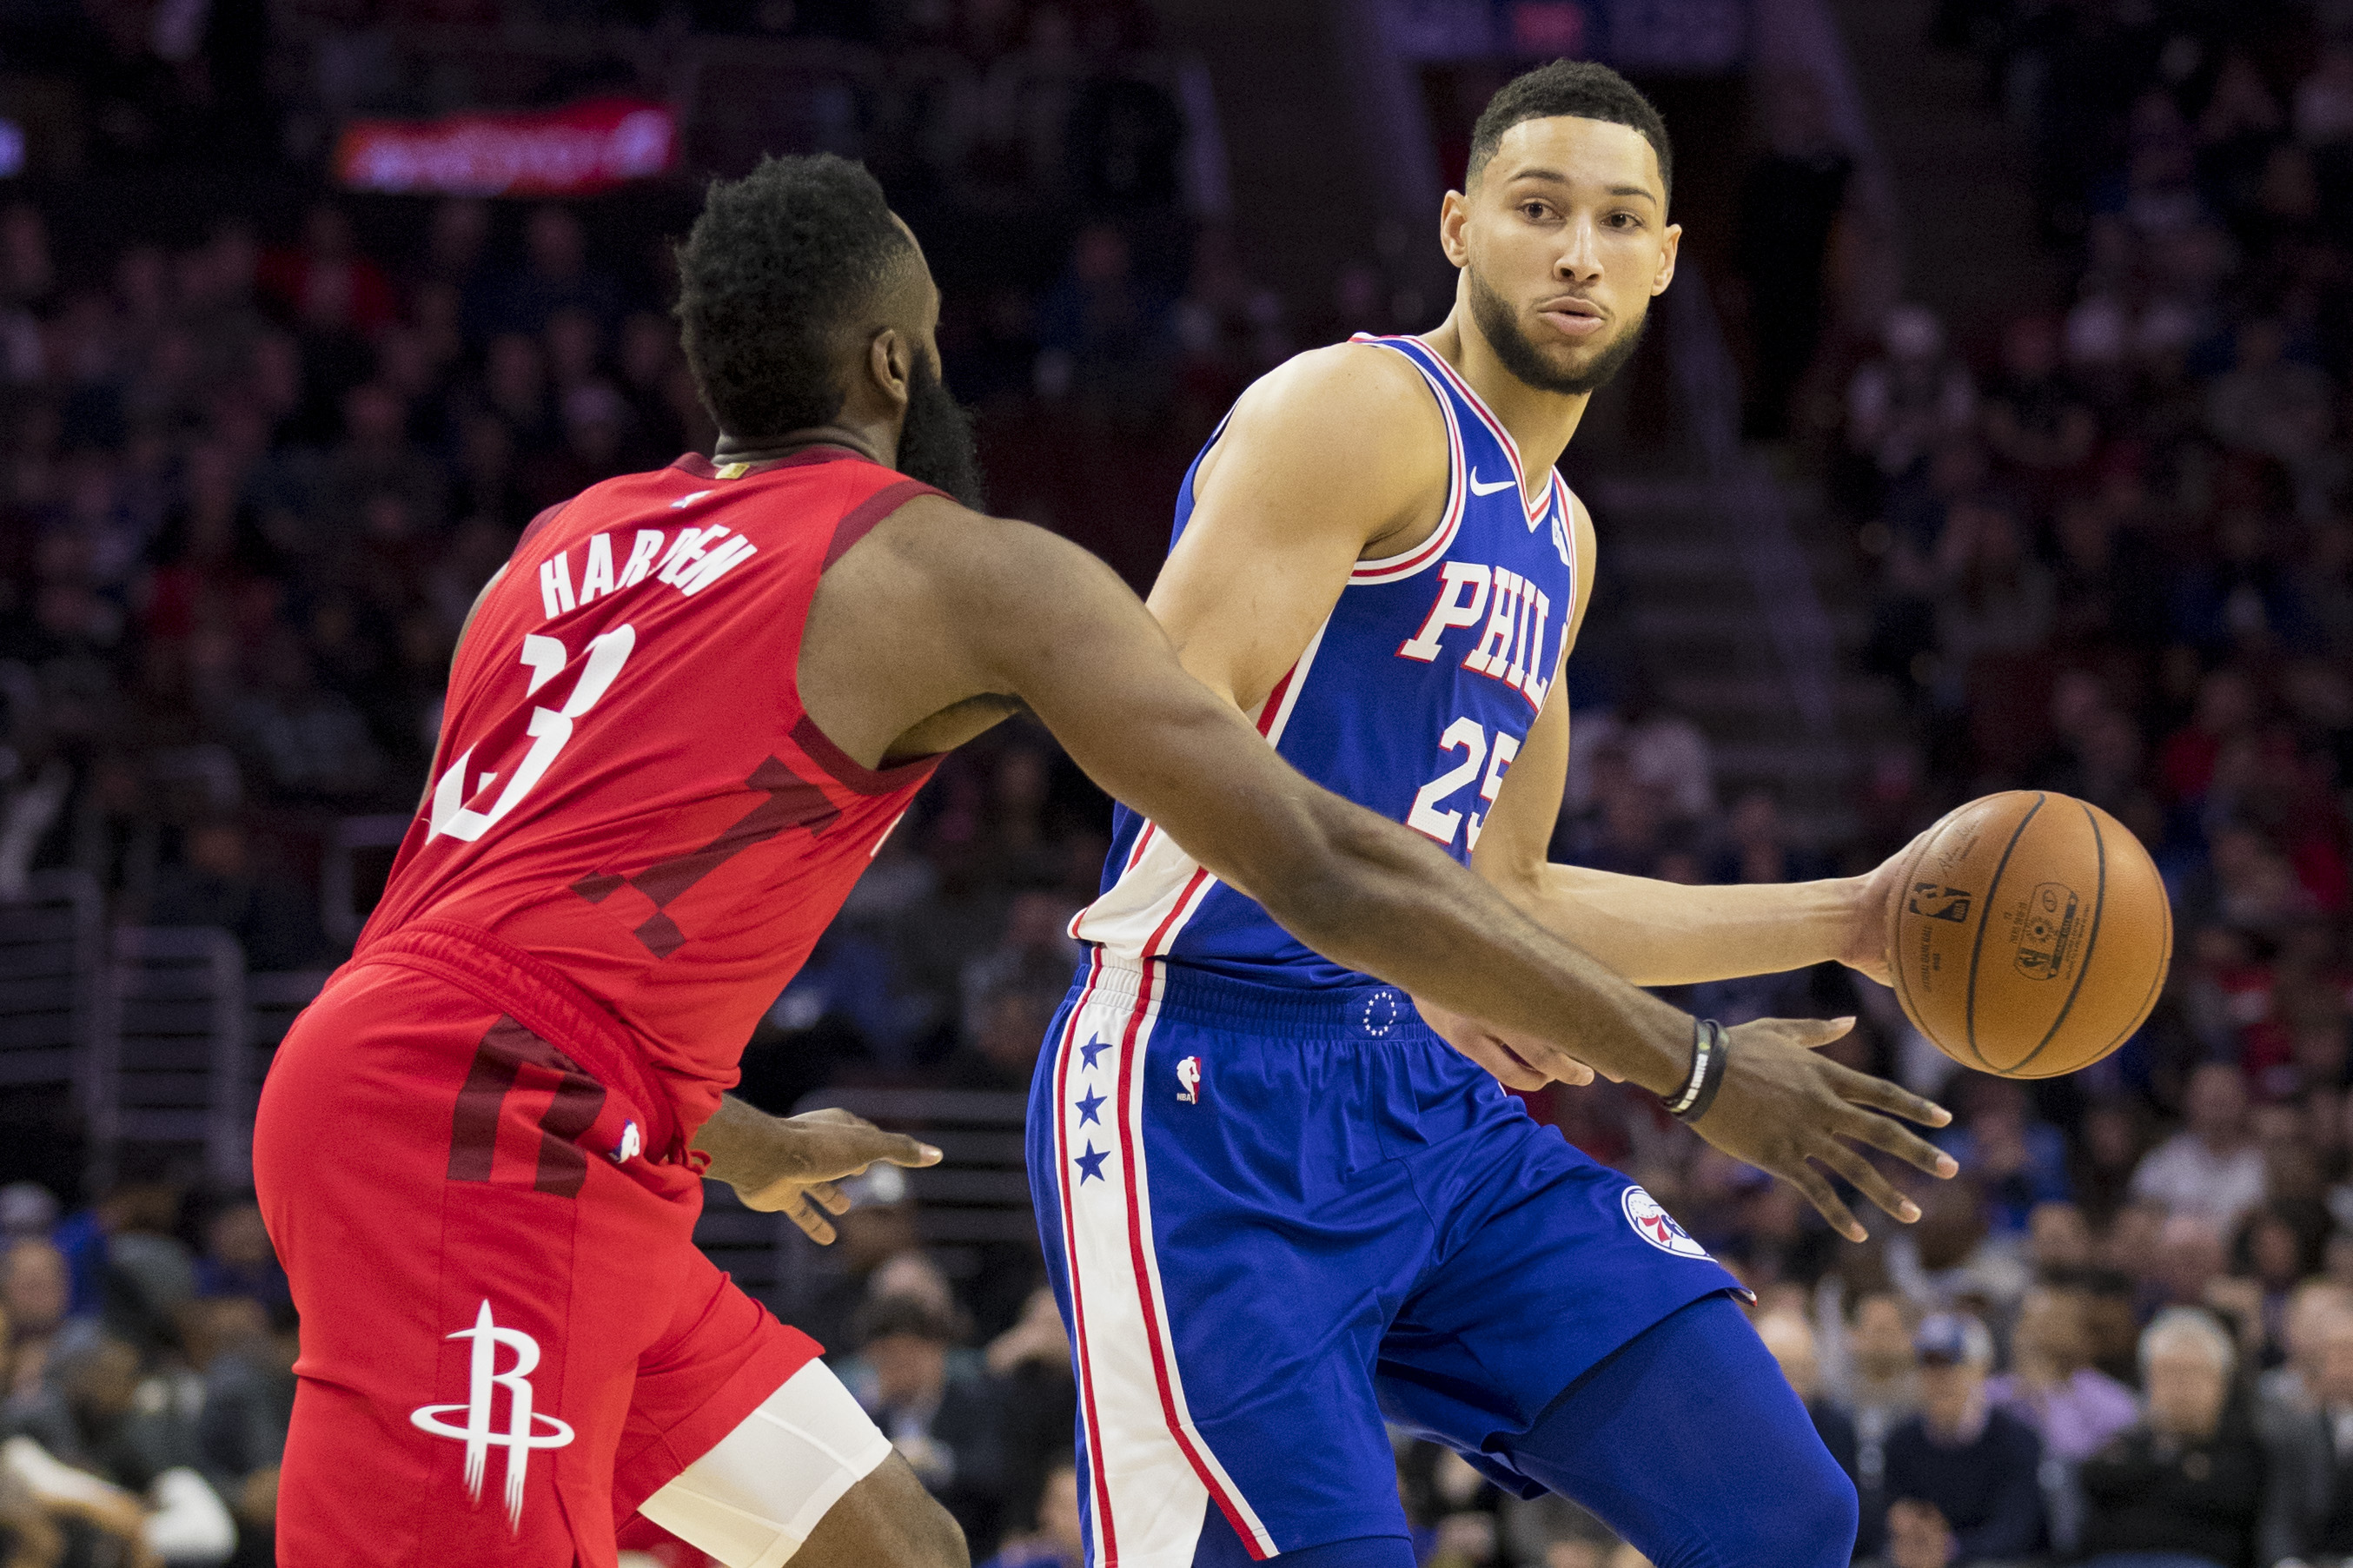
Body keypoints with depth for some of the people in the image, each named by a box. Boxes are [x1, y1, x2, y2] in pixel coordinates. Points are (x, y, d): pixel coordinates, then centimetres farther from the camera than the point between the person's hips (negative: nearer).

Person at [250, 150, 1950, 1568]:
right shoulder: (966, 570, 0)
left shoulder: (569, 546, 22)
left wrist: (738, 1144, 49)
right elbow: (1331, 870, -2)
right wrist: (1692, 1062, 5)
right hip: (493, 1139, -9)